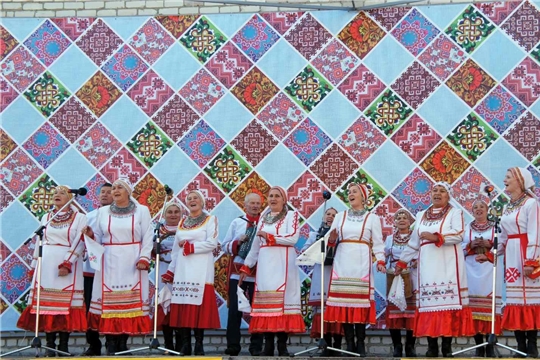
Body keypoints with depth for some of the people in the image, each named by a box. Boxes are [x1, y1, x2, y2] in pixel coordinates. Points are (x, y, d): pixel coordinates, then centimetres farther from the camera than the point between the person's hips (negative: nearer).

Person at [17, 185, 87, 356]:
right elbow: (39, 242, 18)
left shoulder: (79, 218, 3)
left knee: (66, 303, -7)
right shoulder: (46, 218, 16)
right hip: (46, 265, 4)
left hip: (69, 264, -3)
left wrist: (67, 263, -16)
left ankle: (63, 345, -3)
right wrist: (34, 265, 12)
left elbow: (79, 243, -6)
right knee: (46, 303, -2)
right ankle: (50, 345, 2)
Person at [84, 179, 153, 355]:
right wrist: (90, 235, -10)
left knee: (130, 299, -5)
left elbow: (148, 238, 2)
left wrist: (144, 258, -9)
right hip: (109, 263, 1)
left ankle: (123, 343, 1)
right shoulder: (103, 212, 13)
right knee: (109, 299, -5)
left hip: (132, 264, -1)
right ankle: (111, 345, -2)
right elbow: (98, 238, 11)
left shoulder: (142, 211, 7)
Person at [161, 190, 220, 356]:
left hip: (201, 270, -4)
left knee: (199, 307, -8)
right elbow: (176, 249, 19)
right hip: (182, 269, 4)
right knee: (182, 307, -1)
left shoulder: (210, 219, 4)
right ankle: (185, 345, 3)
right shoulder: (182, 222, 18)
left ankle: (199, 344, -4)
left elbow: (212, 243, -8)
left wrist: (189, 246, -7)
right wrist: (171, 271, 13)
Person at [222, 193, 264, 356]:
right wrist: (237, 242, -8)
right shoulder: (236, 222, 10)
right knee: (234, 308, 0)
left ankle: (256, 346, 9)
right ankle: (233, 344, 5)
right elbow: (225, 246, 9)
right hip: (237, 271, 1)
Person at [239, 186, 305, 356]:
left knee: (282, 299, -10)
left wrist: (269, 236, -10)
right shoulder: (263, 217, 19)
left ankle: (282, 344, -8)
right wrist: (246, 267, 18)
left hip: (282, 264, -4)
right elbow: (256, 244, 21)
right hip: (265, 265, 5)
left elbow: (293, 238, -11)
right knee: (266, 301, 0)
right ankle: (268, 344, 3)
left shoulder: (291, 215, 4)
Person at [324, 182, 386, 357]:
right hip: (342, 262, 2)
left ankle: (360, 343, -1)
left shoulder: (372, 218, 8)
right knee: (343, 300, -4)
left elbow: (378, 243, 4)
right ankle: (349, 343, 1)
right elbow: (331, 240, 12)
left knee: (361, 300, -7)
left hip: (361, 263, -2)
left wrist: (380, 261, -10)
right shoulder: (340, 216, 15)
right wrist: (332, 239, -11)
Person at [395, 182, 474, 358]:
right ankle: (432, 347, -2)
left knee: (448, 301, -10)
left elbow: (458, 234, -10)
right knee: (428, 302, -3)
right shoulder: (421, 216, 21)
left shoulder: (455, 212, 6)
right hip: (428, 265, 4)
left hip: (448, 265, -4)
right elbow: (413, 242, 25)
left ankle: (447, 347, -8)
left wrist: (436, 237, -21)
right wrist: (402, 262, 23)